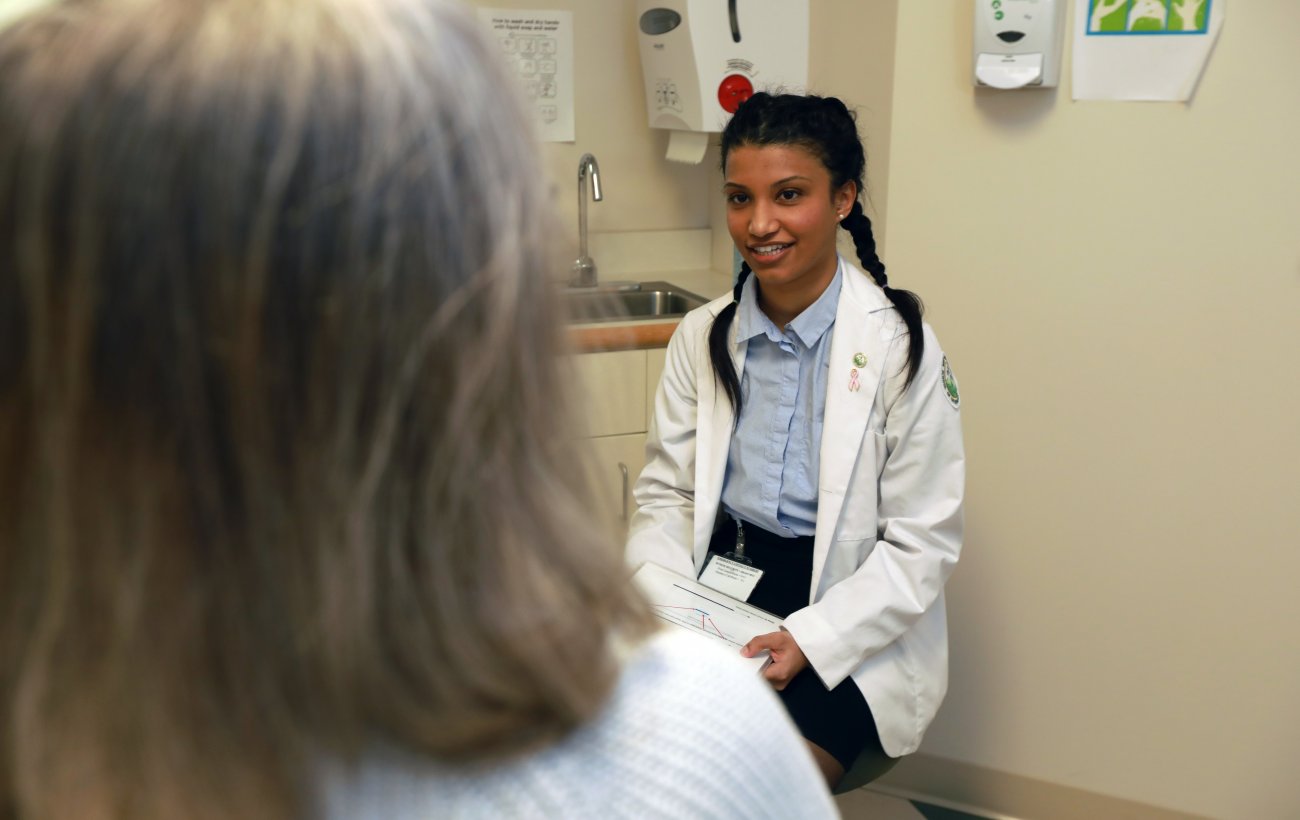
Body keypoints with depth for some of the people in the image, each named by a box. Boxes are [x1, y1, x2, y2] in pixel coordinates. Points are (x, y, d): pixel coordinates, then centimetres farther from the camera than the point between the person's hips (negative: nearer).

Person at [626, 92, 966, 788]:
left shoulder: (902, 349, -9)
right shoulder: (701, 338, 4)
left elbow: (922, 546, -8)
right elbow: (666, 495, 8)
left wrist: (810, 640, -19)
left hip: (851, 630, -3)